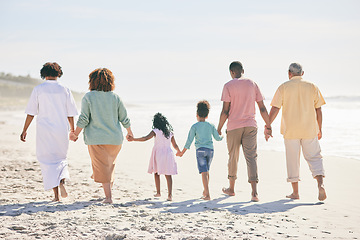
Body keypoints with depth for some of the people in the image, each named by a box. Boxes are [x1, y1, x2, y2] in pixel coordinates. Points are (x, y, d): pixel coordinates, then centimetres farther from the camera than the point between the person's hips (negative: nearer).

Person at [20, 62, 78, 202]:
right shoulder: (65, 90, 2)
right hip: (61, 131, 2)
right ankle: (62, 181, -9)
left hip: (44, 132, -2)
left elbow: (31, 113, -3)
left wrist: (24, 131, 6)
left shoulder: (38, 89, -2)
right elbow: (70, 115, 4)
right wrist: (73, 130, 17)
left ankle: (56, 195, -3)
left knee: (47, 160, 5)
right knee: (60, 158, 19)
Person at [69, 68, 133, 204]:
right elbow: (124, 118, 4)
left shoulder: (88, 97, -7)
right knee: (110, 163, 26)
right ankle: (110, 183, 39)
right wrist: (129, 132, 20)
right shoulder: (115, 97, 0)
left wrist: (76, 134, 1)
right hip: (115, 138, 2)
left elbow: (83, 119, -11)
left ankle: (108, 196, 1)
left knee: (102, 167, 4)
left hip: (96, 138, -2)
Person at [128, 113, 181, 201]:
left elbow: (145, 138, -20)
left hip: (158, 154, -3)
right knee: (168, 175, 2)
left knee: (156, 173, 16)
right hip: (168, 153, 3)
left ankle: (158, 192, 18)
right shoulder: (170, 132, 6)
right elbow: (175, 145, 12)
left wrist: (133, 139, -22)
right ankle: (170, 194, -8)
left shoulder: (155, 131, -6)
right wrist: (178, 151, 32)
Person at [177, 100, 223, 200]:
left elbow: (189, 141, -3)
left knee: (204, 172, -9)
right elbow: (217, 138, 15)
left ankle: (207, 194, -18)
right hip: (210, 150, 4)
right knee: (206, 171, 20)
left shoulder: (195, 127, -2)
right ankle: (205, 191, 33)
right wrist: (223, 136, 38)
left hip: (200, 150, -4)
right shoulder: (211, 126, 8)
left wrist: (182, 152, 6)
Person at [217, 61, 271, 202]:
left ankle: (231, 188, 28)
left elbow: (225, 111, -8)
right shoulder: (252, 84, 6)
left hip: (234, 126, -2)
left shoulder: (228, 86, -3)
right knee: (251, 157, -3)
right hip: (250, 125, 2)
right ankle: (254, 192, -16)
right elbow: (262, 108, 5)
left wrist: (219, 128, 2)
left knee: (233, 157, 13)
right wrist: (268, 126, 12)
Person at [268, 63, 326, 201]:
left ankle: (295, 192, 10)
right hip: (309, 129, 1)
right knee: (314, 157, 8)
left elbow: (275, 109, -7)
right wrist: (319, 129, 13)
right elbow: (318, 110, 5)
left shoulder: (284, 87, -2)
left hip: (290, 130, -1)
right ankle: (320, 183, -14)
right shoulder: (312, 87, 4)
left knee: (292, 159, 7)